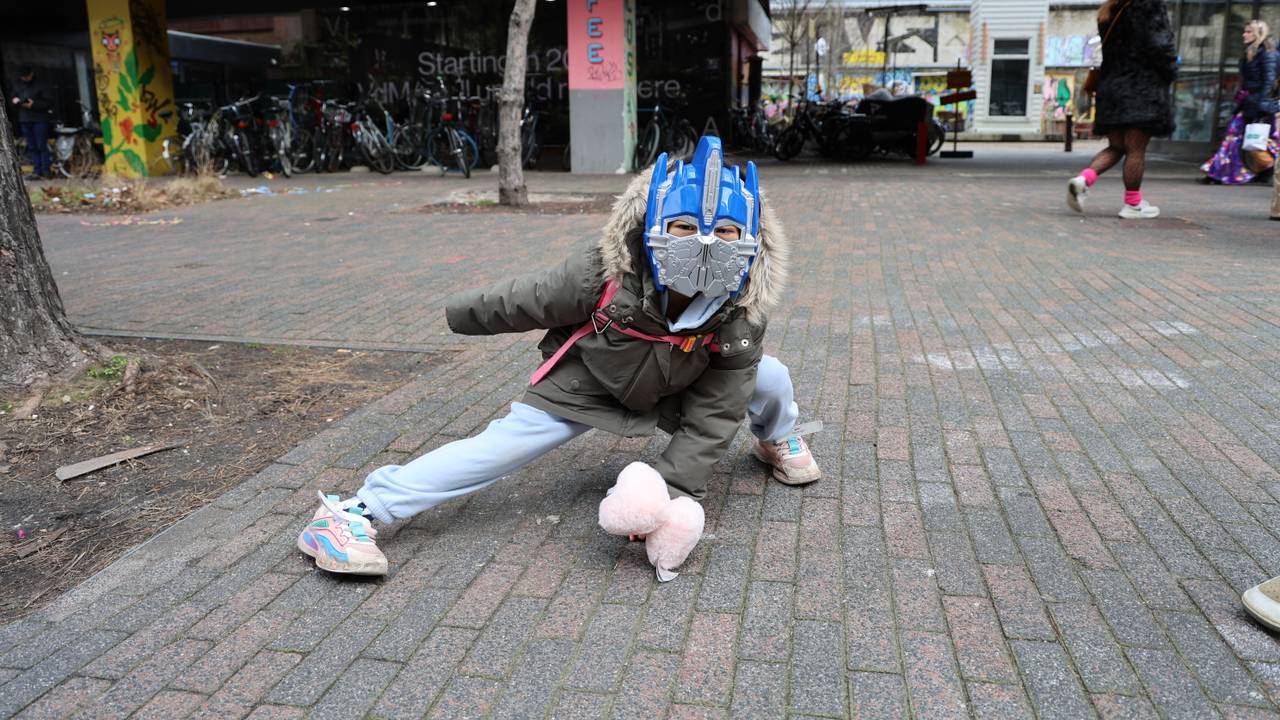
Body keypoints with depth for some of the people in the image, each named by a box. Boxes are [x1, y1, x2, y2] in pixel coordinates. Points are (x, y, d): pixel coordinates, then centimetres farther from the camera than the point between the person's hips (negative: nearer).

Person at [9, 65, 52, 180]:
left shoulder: (41, 84, -2)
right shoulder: (17, 85, 13)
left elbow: (49, 103, -6)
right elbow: (11, 99, 19)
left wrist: (34, 104, -19)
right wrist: (14, 101, -4)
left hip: (40, 120, -5)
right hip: (25, 120, 5)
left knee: (42, 146, -7)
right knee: (32, 147, 5)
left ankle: (45, 172, -4)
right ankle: (37, 171, 7)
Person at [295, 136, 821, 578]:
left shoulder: (742, 314, -28)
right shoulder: (601, 276, -37)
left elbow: (713, 414, -23)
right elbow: (521, 302, -19)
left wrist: (671, 489, -30)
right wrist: (465, 314, -2)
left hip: (670, 389, 4)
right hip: (586, 385, -3)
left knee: (768, 378, -8)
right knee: (505, 444, -20)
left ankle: (778, 439, 32)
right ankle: (354, 511, -18)